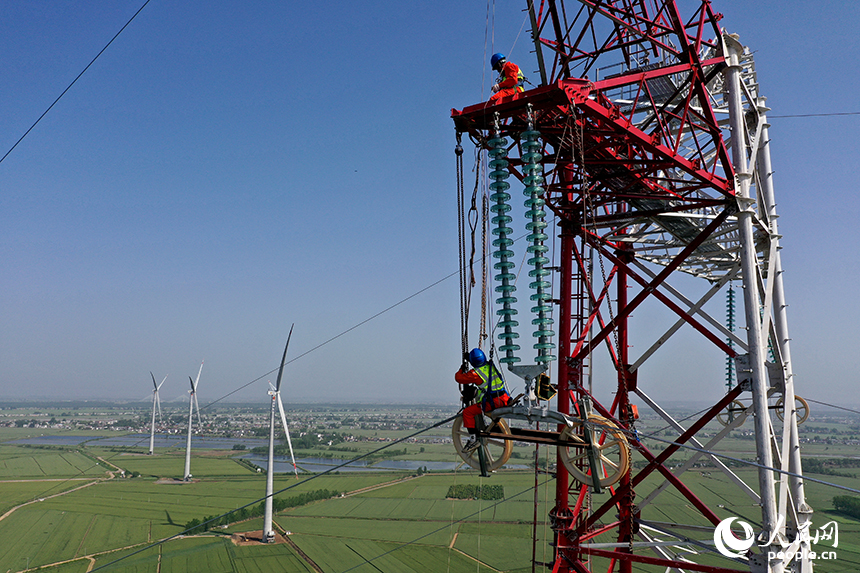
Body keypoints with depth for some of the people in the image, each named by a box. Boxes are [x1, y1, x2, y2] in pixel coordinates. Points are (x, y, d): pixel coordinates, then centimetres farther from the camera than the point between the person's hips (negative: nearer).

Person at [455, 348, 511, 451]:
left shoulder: (475, 373, -10)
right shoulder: (492, 365, 11)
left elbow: (459, 378, 0)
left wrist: (461, 370, 21)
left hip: (493, 402, -7)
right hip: (504, 399, 7)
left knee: (467, 412, -1)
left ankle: (474, 439, -6)